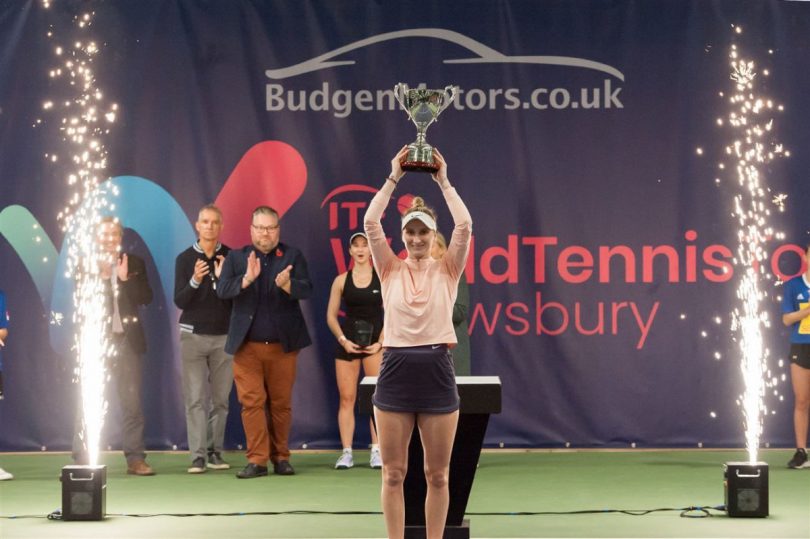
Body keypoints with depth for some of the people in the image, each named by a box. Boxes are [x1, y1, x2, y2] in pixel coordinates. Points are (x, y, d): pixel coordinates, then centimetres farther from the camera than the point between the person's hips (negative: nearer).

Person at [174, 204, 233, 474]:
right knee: (195, 398, -5)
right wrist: (195, 281, -20)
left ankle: (215, 451, 7)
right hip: (194, 335, -1)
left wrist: (224, 278, -17)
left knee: (220, 398, 1)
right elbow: (179, 301, -2)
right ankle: (198, 456, -8)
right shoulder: (185, 259, 3)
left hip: (224, 336, 1)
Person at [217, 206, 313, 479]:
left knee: (281, 403, 5)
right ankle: (257, 459, -2)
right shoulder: (236, 257, 8)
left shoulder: (292, 256, 6)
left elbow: (306, 290, -8)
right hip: (247, 345, 0)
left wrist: (287, 284, -30)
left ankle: (281, 457, 14)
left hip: (283, 344, 0)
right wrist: (247, 278, -25)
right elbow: (222, 290, -7)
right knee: (251, 402, -4)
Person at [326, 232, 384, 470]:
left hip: (375, 342, -1)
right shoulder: (341, 280, 5)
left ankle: (377, 450, -4)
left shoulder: (383, 278, 2)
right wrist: (343, 340, -7)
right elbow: (331, 316, 6)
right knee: (347, 398, 1)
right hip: (348, 342, 1)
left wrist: (381, 342, -9)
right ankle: (346, 452, 3)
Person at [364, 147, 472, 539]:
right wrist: (394, 178, -6)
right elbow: (370, 222, -6)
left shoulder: (447, 270, 4)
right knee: (393, 473, 3)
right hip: (396, 370, 0)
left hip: (436, 371, 0)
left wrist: (443, 181, -6)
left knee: (437, 475, 5)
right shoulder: (391, 270, 5)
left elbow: (465, 225, -9)